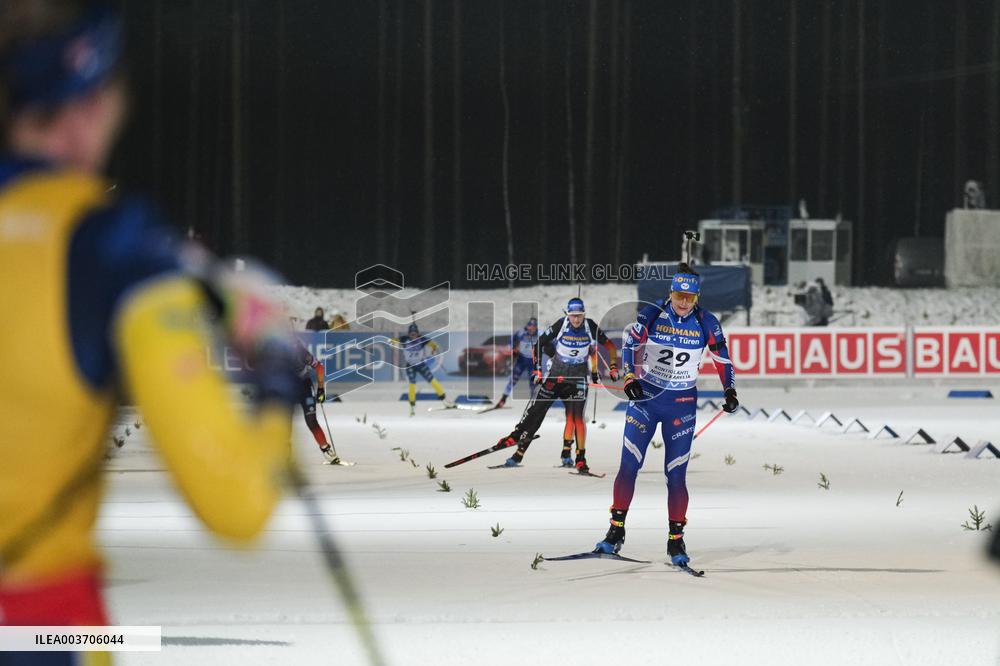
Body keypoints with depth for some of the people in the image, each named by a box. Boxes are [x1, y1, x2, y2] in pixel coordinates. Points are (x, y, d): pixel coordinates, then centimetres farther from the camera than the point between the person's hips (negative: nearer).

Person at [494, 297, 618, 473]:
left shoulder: (590, 327, -10)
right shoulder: (560, 325, -13)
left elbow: (609, 345, 3)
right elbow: (539, 344, -3)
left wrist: (613, 367, -3)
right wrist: (537, 369, -7)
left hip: (578, 379, -1)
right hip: (555, 376, 1)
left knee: (576, 417, -14)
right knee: (535, 412, -2)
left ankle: (581, 459, -6)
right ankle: (519, 453, 5)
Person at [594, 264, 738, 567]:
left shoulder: (706, 323, -5)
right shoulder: (651, 315, -8)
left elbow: (722, 357, 5)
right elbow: (630, 344, -5)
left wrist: (730, 391, -2)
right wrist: (630, 378, -19)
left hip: (682, 405, 0)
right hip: (645, 395, 0)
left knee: (676, 474, -2)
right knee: (628, 466, -6)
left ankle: (676, 540, 8)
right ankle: (616, 532, 4)